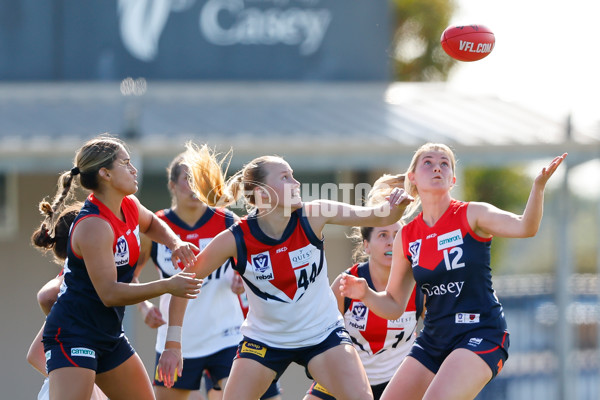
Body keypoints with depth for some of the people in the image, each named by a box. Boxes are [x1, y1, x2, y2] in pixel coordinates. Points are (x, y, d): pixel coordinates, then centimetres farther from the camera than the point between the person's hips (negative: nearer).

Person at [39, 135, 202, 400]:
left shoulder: (129, 206, 4)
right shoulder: (93, 226, -22)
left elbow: (151, 224, 31)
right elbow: (109, 293, -26)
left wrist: (175, 243, 9)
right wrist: (167, 286, -27)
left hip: (109, 335, 10)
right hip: (72, 335, -10)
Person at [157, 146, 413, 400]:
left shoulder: (313, 215, -17)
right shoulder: (234, 240, -21)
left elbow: (379, 217, -15)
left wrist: (395, 207, -39)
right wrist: (173, 344, -14)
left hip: (322, 332, 1)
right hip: (264, 339, -1)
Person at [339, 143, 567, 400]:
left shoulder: (471, 215, -6)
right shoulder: (406, 237, 7)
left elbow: (524, 227, -24)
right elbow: (393, 306, 12)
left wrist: (538, 186, -41)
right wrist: (366, 294, -9)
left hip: (480, 334, -6)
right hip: (434, 338, 6)